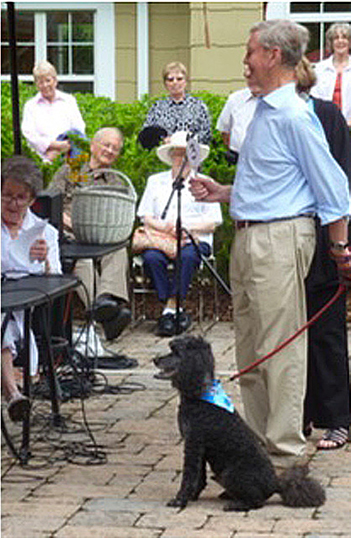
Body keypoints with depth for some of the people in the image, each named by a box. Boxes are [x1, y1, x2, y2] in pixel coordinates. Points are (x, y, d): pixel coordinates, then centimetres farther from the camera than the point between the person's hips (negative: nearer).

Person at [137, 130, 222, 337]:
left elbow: (213, 223, 5)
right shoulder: (156, 181, 21)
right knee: (151, 257, -33)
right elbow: (146, 217, 12)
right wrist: (164, 226, -10)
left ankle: (170, 309, -35)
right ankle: (175, 311, -31)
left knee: (187, 256, -37)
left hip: (194, 240, -2)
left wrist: (186, 227, -12)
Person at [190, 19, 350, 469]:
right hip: (248, 240, 10)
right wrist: (223, 193, 18)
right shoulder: (262, 113, 16)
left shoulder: (294, 117, -15)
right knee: (250, 351, 14)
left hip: (280, 239, -10)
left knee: (281, 350, -5)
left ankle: (286, 452, 0)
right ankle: (258, 443, 22)